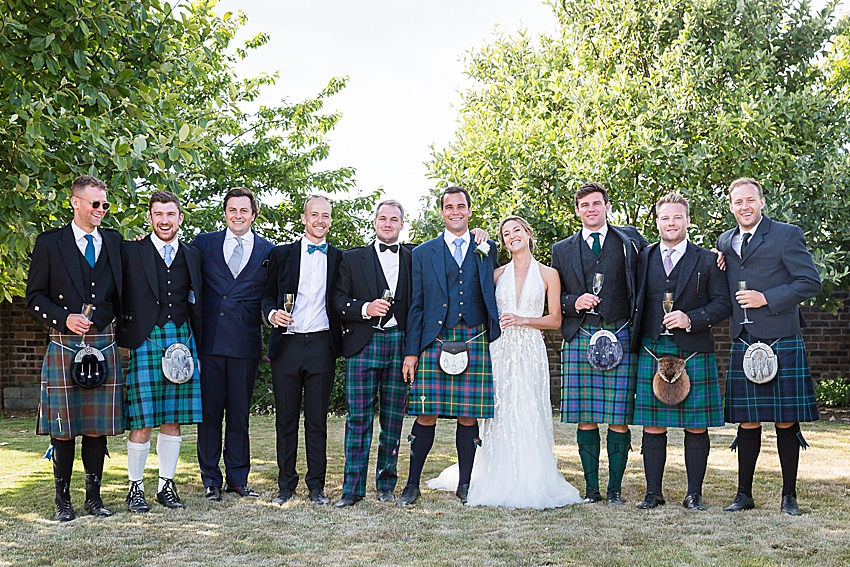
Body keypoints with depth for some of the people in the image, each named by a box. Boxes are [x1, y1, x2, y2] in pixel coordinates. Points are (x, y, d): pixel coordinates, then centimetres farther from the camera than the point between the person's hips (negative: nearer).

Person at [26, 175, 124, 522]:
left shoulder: (114, 242, 12)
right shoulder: (49, 243, 3)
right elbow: (34, 298, 2)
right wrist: (64, 318, -12)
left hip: (103, 345, 2)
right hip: (64, 346, -2)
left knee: (97, 427, 6)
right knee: (63, 427, 1)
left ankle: (93, 496, 17)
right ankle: (63, 500, 12)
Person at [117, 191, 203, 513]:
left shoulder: (192, 255, 14)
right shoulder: (131, 252, 2)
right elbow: (121, 300, -1)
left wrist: (197, 348, 12)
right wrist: (122, 344, -7)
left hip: (181, 339, 4)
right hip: (144, 341, -3)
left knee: (173, 420, 7)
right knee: (142, 422, -3)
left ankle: (166, 485, 17)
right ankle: (136, 487, 10)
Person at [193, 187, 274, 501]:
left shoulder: (268, 251, 7)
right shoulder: (203, 243, 8)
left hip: (246, 343, 0)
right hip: (209, 342, 0)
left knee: (240, 412, 7)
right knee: (209, 411, 4)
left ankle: (237, 478, 18)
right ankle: (210, 480, 14)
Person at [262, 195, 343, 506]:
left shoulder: (339, 258, 11)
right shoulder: (281, 254, 9)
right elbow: (267, 294, 9)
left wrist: (339, 341, -3)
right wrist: (272, 313, -10)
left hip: (322, 346, 0)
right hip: (287, 345, 0)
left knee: (317, 420, 3)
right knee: (286, 419, 5)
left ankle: (316, 486, 12)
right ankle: (285, 485, 15)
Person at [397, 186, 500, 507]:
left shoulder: (487, 249, 13)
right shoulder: (423, 253, 10)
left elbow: (493, 298, 13)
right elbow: (415, 305, 7)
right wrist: (411, 351, 1)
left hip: (474, 342, 1)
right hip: (434, 342, -1)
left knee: (469, 416, 4)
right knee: (426, 416, -1)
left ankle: (465, 484, 17)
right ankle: (412, 485, 10)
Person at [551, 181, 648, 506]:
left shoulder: (631, 240, 12)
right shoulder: (562, 250, 15)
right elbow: (554, 299, 14)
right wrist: (574, 302, -5)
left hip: (619, 337, -1)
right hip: (579, 338, 1)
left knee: (618, 418, -2)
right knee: (585, 418, 1)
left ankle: (615, 489, 9)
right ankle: (591, 488, 12)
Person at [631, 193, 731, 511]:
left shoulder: (707, 261, 7)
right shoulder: (643, 258, 12)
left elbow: (723, 304, 2)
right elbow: (633, 303, 13)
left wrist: (691, 319, -13)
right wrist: (635, 341, 1)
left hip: (694, 352, -1)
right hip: (652, 353, 1)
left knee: (696, 428, 2)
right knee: (653, 427, 3)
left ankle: (694, 494, 13)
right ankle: (653, 493, 13)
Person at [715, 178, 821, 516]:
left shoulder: (786, 235, 0)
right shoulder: (724, 242, 15)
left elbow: (811, 282, -6)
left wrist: (767, 298, -14)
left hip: (782, 344, -4)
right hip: (743, 345, 4)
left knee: (786, 422, 2)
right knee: (747, 422, 7)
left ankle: (789, 496, 14)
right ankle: (744, 495, 17)